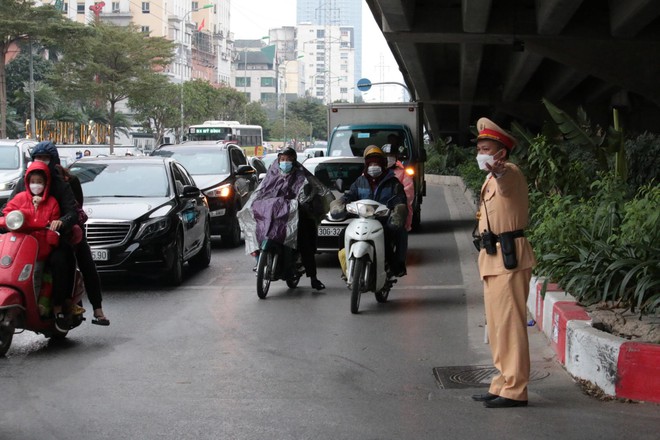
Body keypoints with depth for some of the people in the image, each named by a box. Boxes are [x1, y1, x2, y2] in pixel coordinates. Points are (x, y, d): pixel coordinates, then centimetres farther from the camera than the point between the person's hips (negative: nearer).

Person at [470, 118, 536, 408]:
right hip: (494, 259, 11)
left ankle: (514, 390, -9)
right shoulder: (492, 180, 20)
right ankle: (503, 384, 22)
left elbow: (505, 179, -38)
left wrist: (496, 170, -61)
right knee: (497, 325, 15)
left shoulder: (509, 173, -13)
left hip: (508, 258, -11)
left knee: (509, 324, -11)